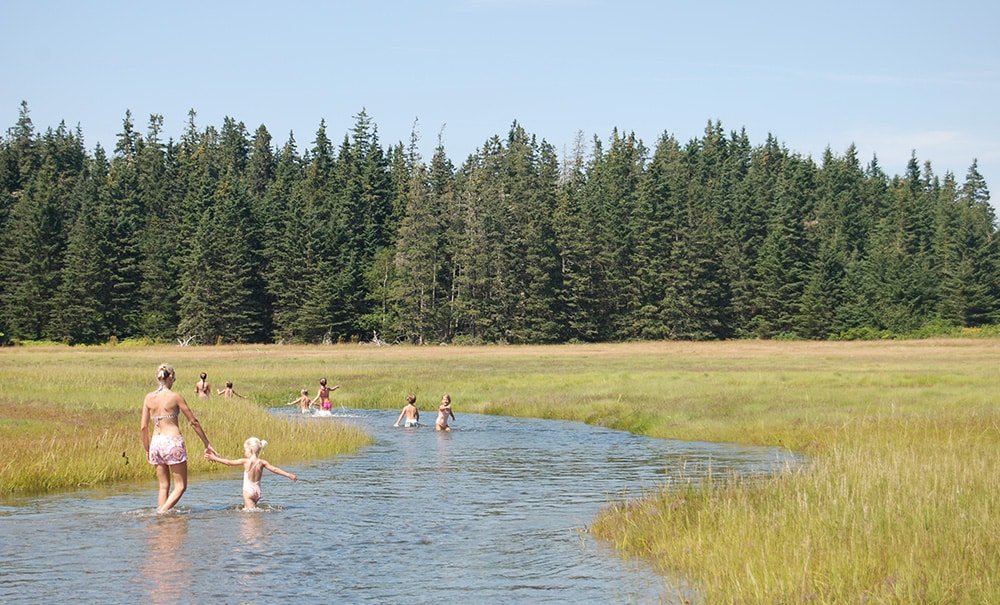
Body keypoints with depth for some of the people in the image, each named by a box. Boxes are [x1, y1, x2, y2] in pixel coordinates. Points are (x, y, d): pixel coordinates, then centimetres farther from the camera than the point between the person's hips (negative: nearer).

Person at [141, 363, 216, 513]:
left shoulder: (149, 398, 4)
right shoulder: (175, 397, -7)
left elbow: (143, 427, 4)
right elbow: (193, 422, -2)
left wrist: (147, 449, 16)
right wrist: (207, 444, 7)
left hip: (156, 443, 5)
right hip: (173, 442, -5)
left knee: (164, 486, 13)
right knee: (180, 486, 2)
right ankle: (162, 512, -16)